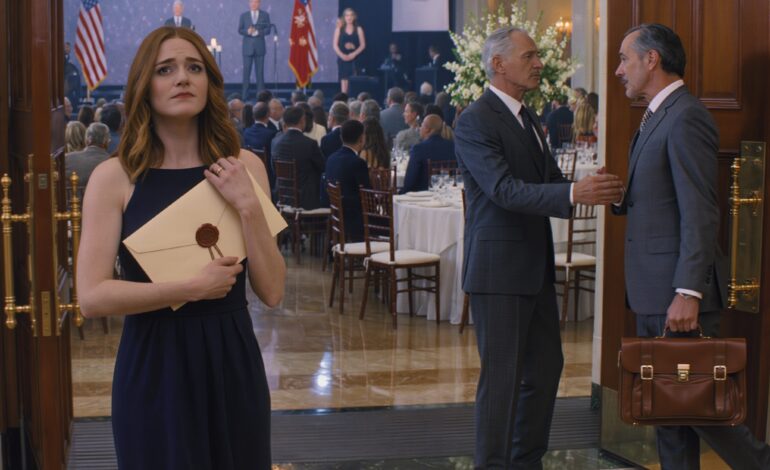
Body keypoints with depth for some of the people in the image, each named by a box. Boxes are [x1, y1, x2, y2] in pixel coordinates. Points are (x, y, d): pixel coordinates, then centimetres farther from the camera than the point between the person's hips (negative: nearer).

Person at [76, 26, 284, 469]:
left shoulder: (243, 166, -1)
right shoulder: (114, 176, -7)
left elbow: (272, 291, -4)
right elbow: (93, 296, -14)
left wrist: (248, 207, -16)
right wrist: (192, 287, -18)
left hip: (232, 361, 2)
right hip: (154, 366, -2)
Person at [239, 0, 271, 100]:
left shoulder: (265, 15, 6)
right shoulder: (244, 16, 8)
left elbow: (268, 29, 1)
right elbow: (240, 30, 5)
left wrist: (257, 32, -15)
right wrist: (247, 31, -16)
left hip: (259, 46, 0)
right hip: (247, 46, 0)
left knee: (260, 71, 1)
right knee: (246, 71, -1)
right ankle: (244, 95, 2)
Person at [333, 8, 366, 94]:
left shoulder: (358, 29, 5)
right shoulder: (339, 29, 7)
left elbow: (363, 45, 1)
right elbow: (335, 45, 2)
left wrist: (354, 54, -14)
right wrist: (341, 55, -13)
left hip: (354, 58, -1)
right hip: (342, 58, 1)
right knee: (344, 79, 0)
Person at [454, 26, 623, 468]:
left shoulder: (528, 118, 15)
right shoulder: (475, 121, -15)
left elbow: (551, 181, 14)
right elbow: (504, 190, -25)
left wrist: (595, 190, -6)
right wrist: (574, 193, -35)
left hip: (536, 266, 9)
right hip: (499, 269, -9)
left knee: (545, 366, 16)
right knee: (502, 375, -3)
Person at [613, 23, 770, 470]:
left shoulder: (685, 118, -15)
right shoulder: (659, 116, 17)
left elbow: (700, 214, -21)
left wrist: (688, 293, -25)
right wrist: (614, 195, 4)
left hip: (679, 291, -10)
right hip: (655, 293, 10)